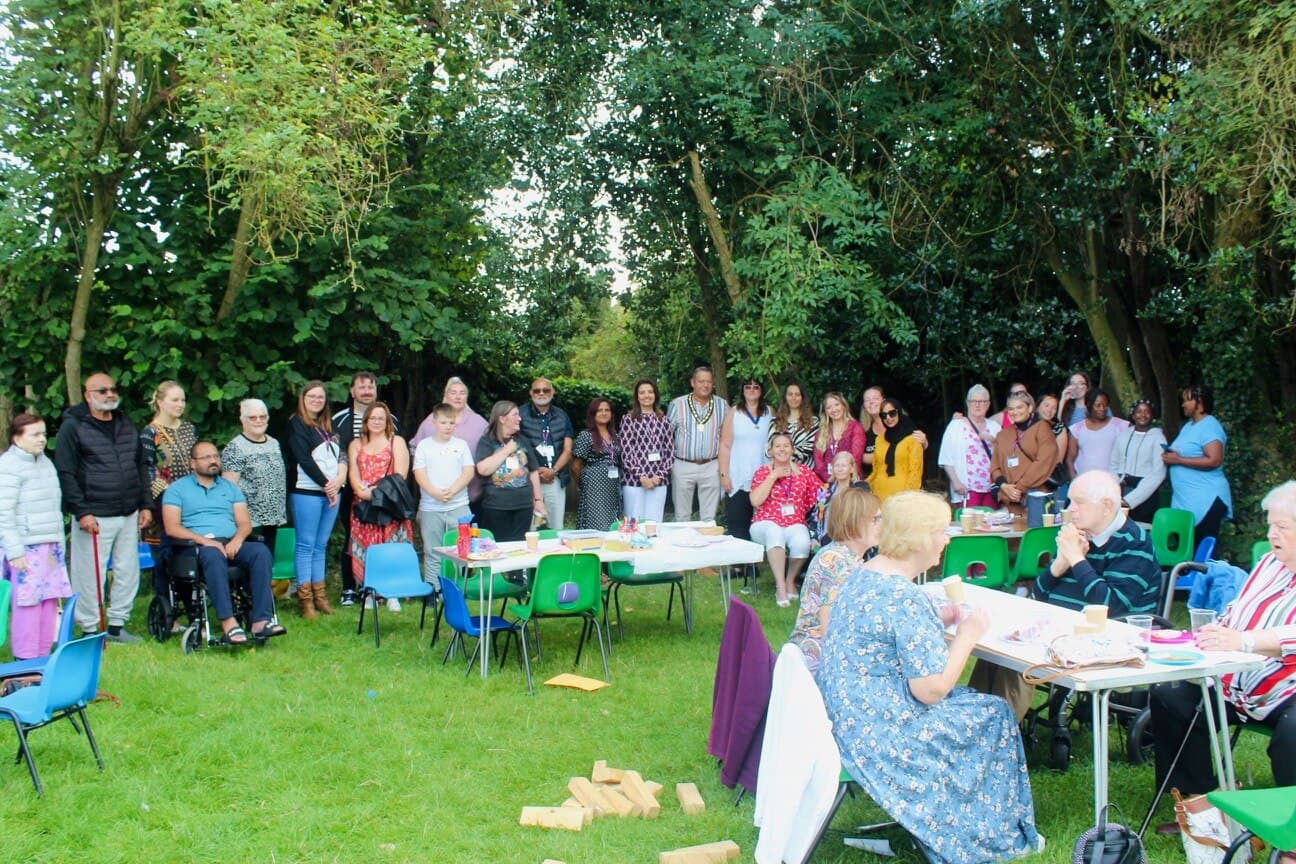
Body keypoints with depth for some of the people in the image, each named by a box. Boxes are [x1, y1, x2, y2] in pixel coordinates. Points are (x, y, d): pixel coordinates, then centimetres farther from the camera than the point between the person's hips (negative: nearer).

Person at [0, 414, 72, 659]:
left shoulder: (46, 463, 15)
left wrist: (59, 544, 19)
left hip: (50, 547, 8)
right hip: (26, 549, -8)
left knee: (49, 602, 6)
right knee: (28, 603, -7)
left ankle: (42, 656, 15)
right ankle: (25, 659, 1)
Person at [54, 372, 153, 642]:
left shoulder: (127, 425, 14)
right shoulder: (73, 426, -4)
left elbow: (141, 466, 19)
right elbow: (65, 473, -8)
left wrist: (146, 505, 11)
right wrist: (81, 512, -14)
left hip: (129, 516, 6)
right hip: (94, 517, -6)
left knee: (128, 571, 8)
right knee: (91, 574, -1)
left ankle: (117, 625, 20)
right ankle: (90, 629, 11)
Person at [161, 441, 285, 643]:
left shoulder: (230, 488, 26)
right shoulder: (177, 489, 13)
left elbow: (245, 523, 15)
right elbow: (172, 528, -1)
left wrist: (237, 539, -9)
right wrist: (204, 540, -16)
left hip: (232, 544, 4)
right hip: (197, 546, -3)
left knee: (261, 551, -29)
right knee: (213, 555, -40)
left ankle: (261, 621, -38)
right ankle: (228, 622, -47)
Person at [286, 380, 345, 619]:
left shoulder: (328, 426, 18)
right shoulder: (297, 424, -2)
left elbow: (341, 454, 10)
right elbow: (304, 459, -11)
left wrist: (340, 479, -8)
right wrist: (326, 485, -10)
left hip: (332, 492, 6)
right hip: (307, 492, -6)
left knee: (321, 545, 9)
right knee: (306, 545, -3)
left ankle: (319, 594, 12)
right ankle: (305, 598, -1)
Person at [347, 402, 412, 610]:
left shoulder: (397, 442, 10)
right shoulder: (356, 445, 20)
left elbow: (400, 474, -1)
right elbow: (353, 472, 7)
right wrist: (361, 490, -13)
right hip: (364, 505, 3)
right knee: (365, 548, -2)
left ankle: (392, 594, -3)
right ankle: (370, 592, 4)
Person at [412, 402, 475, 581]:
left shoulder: (461, 444, 9)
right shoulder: (424, 445, 6)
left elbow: (469, 471, 1)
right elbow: (419, 473, -2)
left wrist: (452, 490, -14)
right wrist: (435, 493, -17)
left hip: (459, 506, 0)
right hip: (430, 508, 0)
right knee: (432, 553, 4)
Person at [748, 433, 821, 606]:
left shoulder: (803, 472, 13)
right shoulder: (762, 472, 9)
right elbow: (755, 501, -6)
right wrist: (773, 476, -5)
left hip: (795, 524, 2)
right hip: (766, 523, -1)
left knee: (802, 542, -32)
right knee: (775, 533, -37)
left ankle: (790, 581, -4)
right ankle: (780, 587, -36)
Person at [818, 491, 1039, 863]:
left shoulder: (864, 573, 5)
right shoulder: (906, 598, -24)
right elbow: (931, 689, -23)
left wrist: (938, 620, 10)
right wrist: (968, 633, -11)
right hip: (876, 731, -9)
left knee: (977, 702, 19)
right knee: (994, 717, 7)